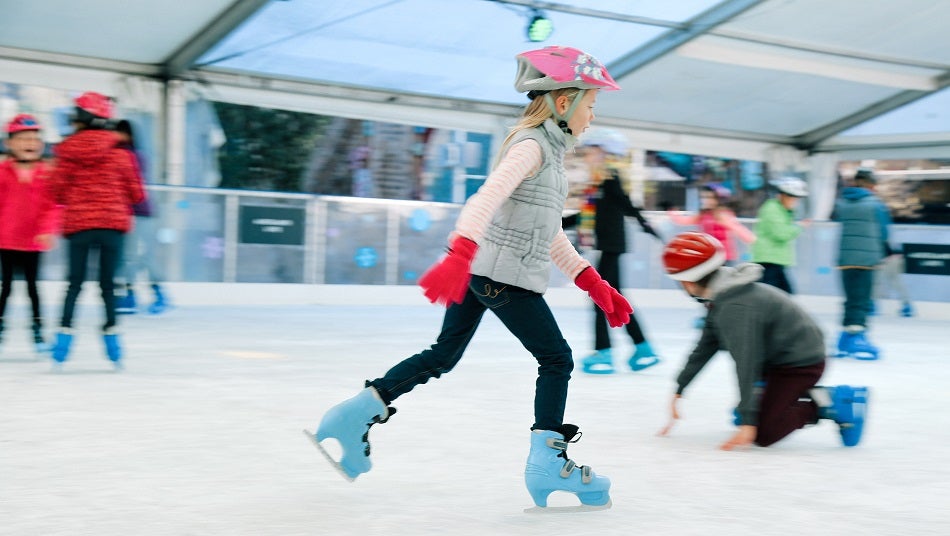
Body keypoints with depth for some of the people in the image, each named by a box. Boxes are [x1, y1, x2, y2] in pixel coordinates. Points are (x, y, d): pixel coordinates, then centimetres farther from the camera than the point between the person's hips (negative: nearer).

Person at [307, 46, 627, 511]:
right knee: (556, 360, 0)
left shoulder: (548, 150, 20)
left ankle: (357, 413, 12)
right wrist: (460, 254, -42)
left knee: (443, 355, 12)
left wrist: (594, 284, 21)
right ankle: (548, 464, 2)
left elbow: (549, 234, 23)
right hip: (507, 275, -10)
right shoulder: (532, 145, -11)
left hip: (481, 271, 10)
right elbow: (487, 198, -28)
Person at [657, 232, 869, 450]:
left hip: (801, 364, -10)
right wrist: (679, 390, 15)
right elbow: (705, 346, 12)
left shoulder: (735, 308, -27)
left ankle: (825, 403, -6)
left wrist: (748, 422, -28)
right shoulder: (723, 296, 3)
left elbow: (746, 366, -29)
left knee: (762, 434, -13)